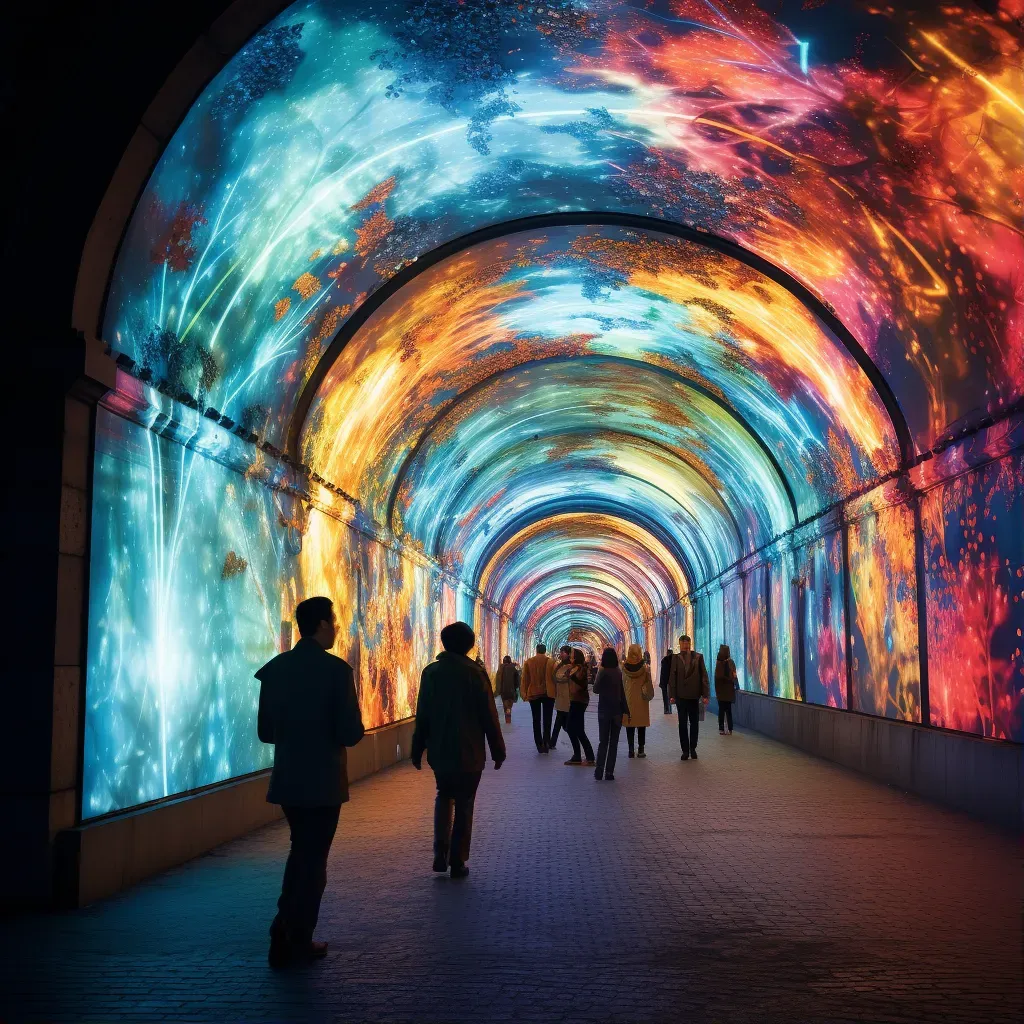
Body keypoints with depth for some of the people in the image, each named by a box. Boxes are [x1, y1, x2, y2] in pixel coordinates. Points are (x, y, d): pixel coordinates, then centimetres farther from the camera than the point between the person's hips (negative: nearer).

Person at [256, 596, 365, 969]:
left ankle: (287, 935, 26)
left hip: (287, 778, 5)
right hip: (323, 780, -5)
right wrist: (338, 731, 5)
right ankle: (296, 943, 14)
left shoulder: (275, 668, 0)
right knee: (313, 858, 8)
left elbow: (265, 731, 4)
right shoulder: (336, 669, -16)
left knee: (302, 851, 23)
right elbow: (351, 734, -18)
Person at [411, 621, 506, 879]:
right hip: (469, 752, -3)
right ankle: (457, 862, 7)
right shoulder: (474, 673, -11)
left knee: (444, 796, 21)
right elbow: (489, 716, -9)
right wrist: (498, 750, 0)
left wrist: (417, 749, 10)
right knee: (464, 804, 7)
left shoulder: (430, 672, -2)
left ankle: (440, 853, 8)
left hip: (439, 750, 3)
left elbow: (422, 715, 2)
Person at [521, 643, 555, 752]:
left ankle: (539, 745, 5)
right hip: (548, 694, -1)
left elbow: (525, 679, 0)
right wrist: (555, 692, 4)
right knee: (547, 719, 5)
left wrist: (524, 693, 8)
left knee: (536, 720, 9)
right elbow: (554, 678, -5)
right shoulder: (550, 662, -6)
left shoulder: (529, 662, -1)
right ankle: (546, 743, -5)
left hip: (533, 694, 1)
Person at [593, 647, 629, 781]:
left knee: (603, 742, 6)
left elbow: (596, 689, -9)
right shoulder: (619, 673, -1)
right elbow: (622, 692, 3)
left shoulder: (603, 672, -12)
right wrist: (625, 710, 8)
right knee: (613, 743, 7)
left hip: (604, 710, -2)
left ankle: (599, 772, 0)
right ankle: (609, 773, 3)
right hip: (617, 710, 2)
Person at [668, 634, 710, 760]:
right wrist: (672, 695, -5)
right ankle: (685, 750, 9)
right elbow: (672, 678, 2)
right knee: (682, 724, 3)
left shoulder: (698, 657, 2)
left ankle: (693, 748, 20)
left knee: (694, 723, 8)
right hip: (681, 696, 0)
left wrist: (705, 694, -5)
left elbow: (704, 676, 0)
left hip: (694, 696, 0)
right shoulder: (676, 658, 3)